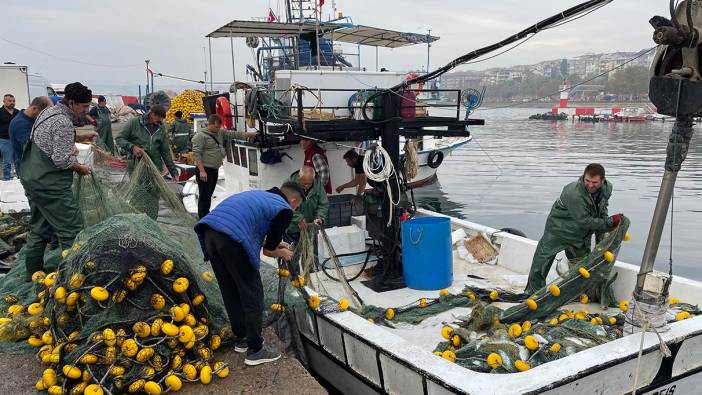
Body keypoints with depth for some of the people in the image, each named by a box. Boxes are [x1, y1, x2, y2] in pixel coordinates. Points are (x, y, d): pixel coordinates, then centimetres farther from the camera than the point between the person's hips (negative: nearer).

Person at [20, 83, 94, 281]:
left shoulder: (48, 111, 12)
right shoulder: (63, 122, -19)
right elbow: (62, 160, -22)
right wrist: (80, 168, -4)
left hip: (31, 177, 10)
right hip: (50, 185, -10)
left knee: (39, 228, 18)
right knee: (71, 230, -6)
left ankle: (33, 273, 27)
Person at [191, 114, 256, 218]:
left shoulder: (220, 132, 13)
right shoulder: (201, 136, -10)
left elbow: (234, 134, 10)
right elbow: (196, 154, -16)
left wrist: (251, 134, 1)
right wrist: (202, 171, -22)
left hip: (214, 170, 8)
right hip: (205, 170, -8)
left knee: (209, 195, 14)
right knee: (204, 196, -6)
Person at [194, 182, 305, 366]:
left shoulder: (261, 196, 29)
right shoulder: (284, 210, 6)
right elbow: (268, 251, 8)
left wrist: (275, 243, 37)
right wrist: (283, 253, 28)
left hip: (210, 232, 8)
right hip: (232, 240, -8)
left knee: (230, 291, 21)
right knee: (252, 295, 7)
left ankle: (241, 339, 35)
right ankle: (255, 350, 15)